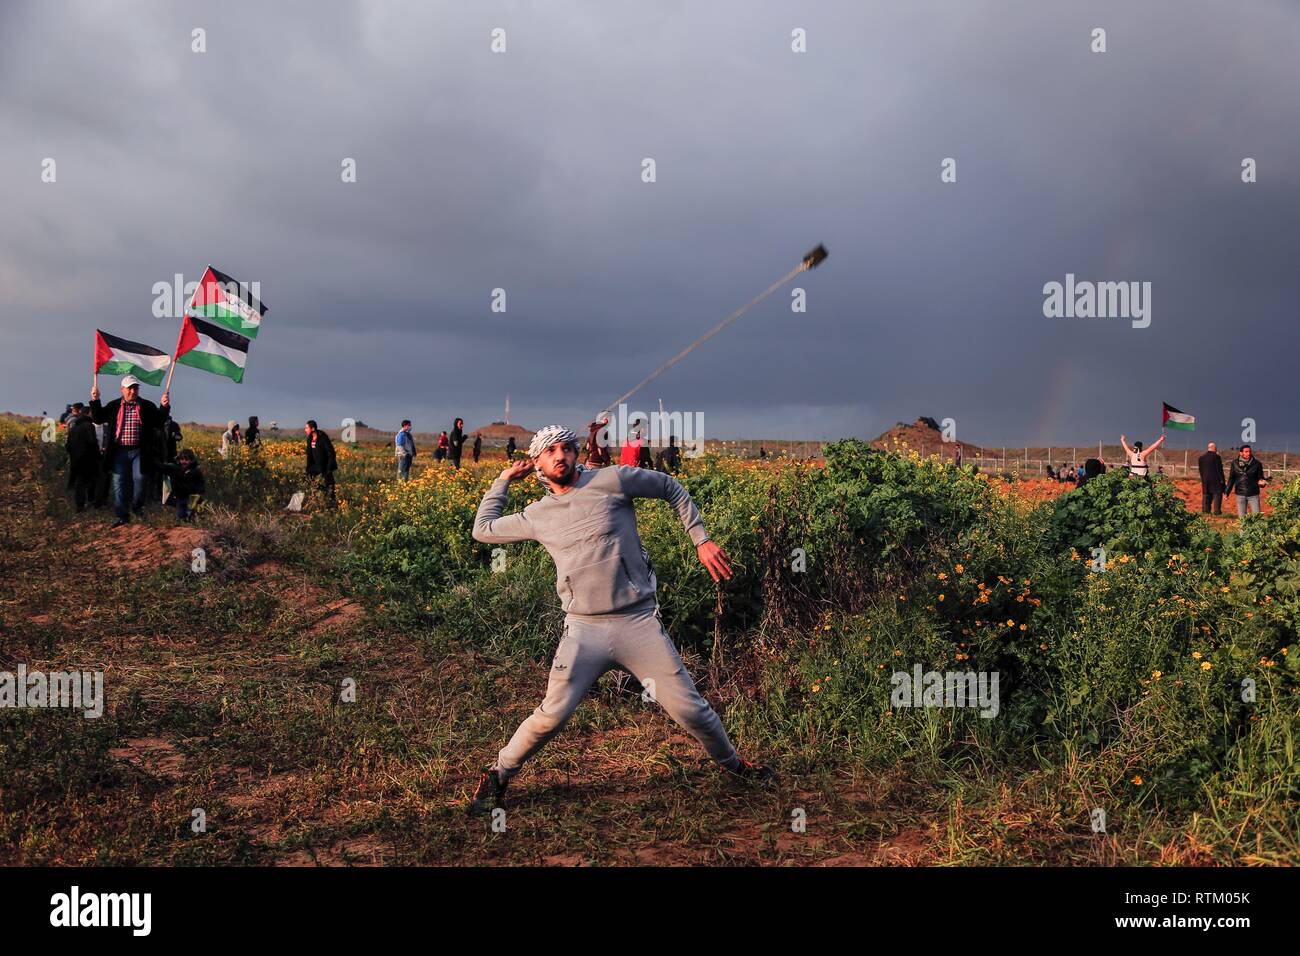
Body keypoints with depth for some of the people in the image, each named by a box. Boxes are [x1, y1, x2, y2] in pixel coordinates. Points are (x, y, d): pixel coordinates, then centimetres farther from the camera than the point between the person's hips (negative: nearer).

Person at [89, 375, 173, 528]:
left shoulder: (147, 406, 2)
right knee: (118, 483, 2)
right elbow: (98, 418, 10)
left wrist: (164, 407, -18)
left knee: (139, 479, -5)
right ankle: (122, 515, 7)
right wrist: (95, 401, -2)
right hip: (119, 451, 2)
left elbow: (159, 422, -3)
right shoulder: (113, 406, 8)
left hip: (138, 451, -2)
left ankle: (137, 506, 23)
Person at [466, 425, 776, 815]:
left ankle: (731, 762, 30)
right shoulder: (537, 515, 7)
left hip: (640, 623, -1)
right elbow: (482, 530, 21)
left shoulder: (612, 480, -3)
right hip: (584, 630, 1)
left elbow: (671, 488, 10)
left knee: (690, 708, 3)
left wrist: (701, 539, 4)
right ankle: (498, 775, 17)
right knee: (552, 716, -7)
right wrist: (504, 480, 17)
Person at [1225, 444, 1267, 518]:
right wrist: (1227, 492, 4)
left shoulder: (1256, 463, -3)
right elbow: (1231, 478, 8)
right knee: (1241, 517, 7)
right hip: (1240, 494, 1)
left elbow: (1260, 477, 4)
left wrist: (1262, 482, -20)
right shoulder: (1235, 463, 1)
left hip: (1253, 495, -1)